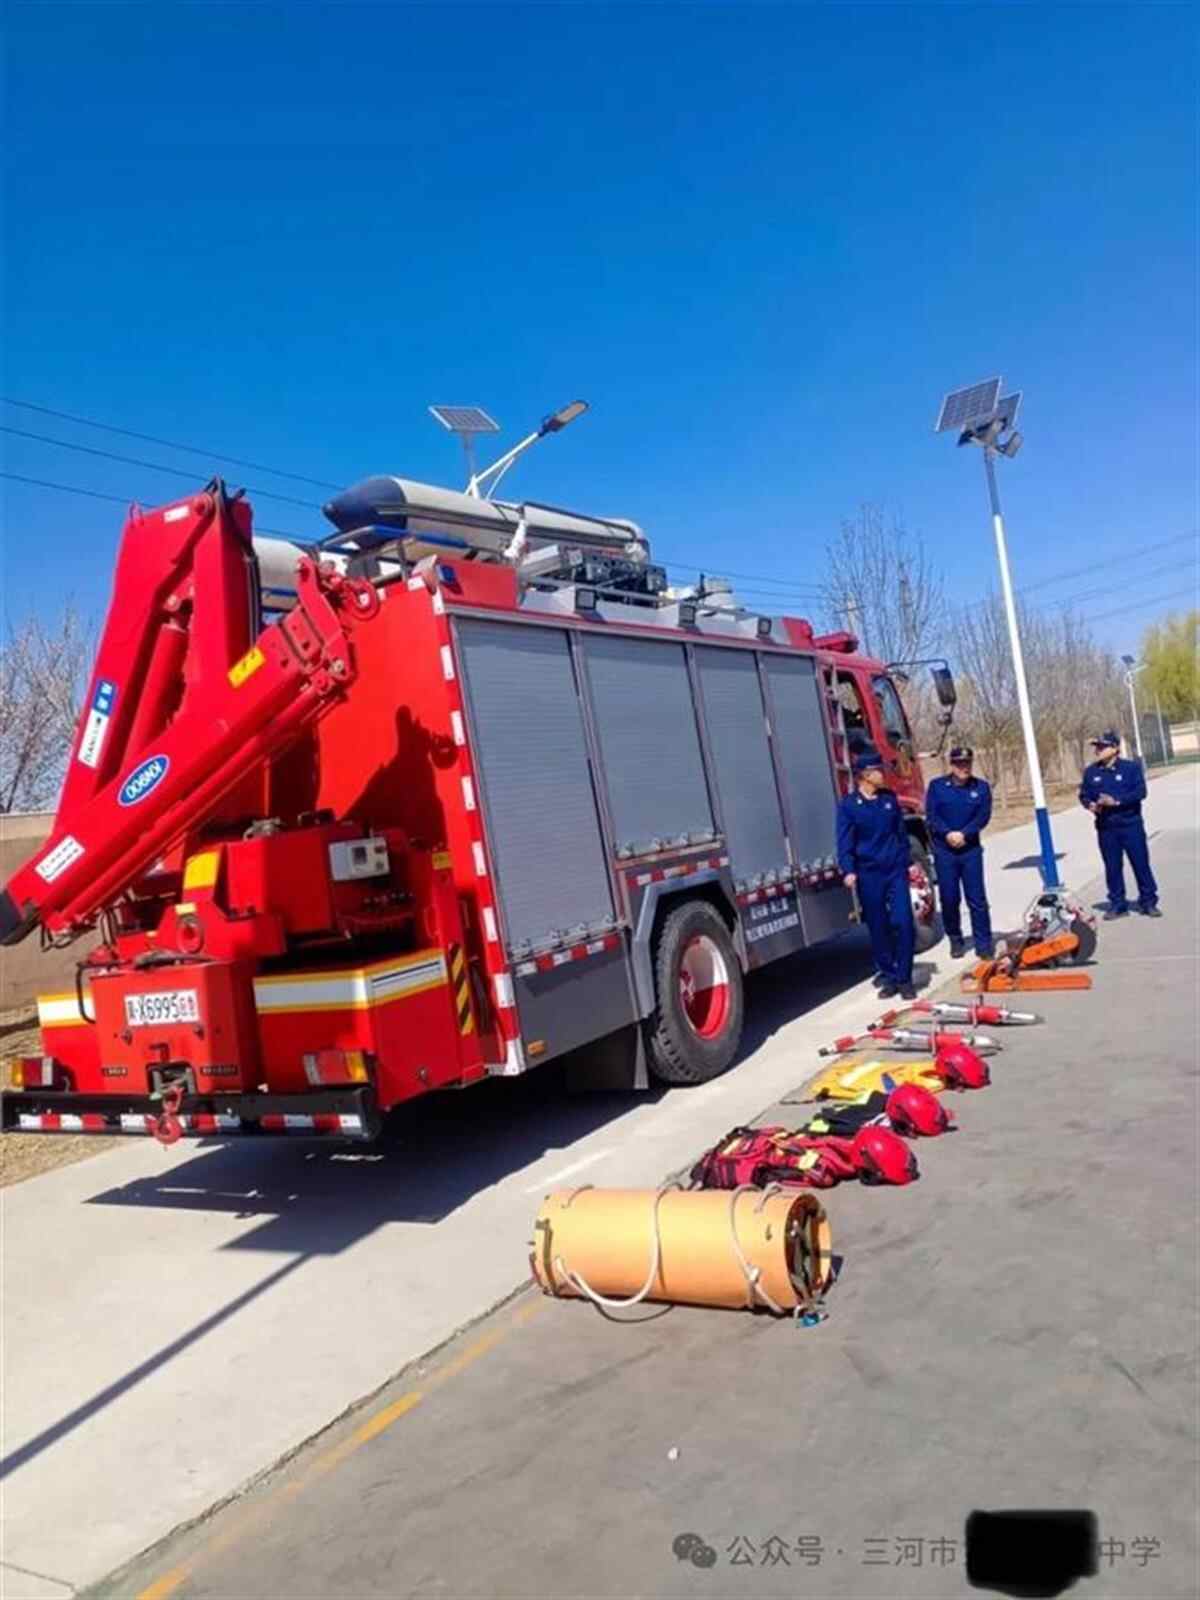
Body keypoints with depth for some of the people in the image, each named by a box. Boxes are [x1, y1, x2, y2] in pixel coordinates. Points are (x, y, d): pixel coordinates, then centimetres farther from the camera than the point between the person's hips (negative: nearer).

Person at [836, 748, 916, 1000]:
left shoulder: (889, 798, 8)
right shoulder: (848, 804, -4)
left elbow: (901, 833, 16)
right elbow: (845, 841, -8)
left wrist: (909, 862, 14)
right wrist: (848, 871, -19)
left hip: (896, 870, 3)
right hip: (869, 874, -3)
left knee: (903, 923, -5)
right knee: (878, 929, 5)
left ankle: (904, 978, 6)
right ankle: (888, 977, 18)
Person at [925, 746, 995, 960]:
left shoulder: (981, 787, 5)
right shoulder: (937, 786, 4)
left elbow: (983, 816, -4)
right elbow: (931, 815, -4)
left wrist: (963, 834, -17)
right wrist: (948, 833, -18)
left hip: (971, 849, 0)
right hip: (944, 850, 0)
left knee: (977, 898, -2)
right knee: (949, 898, 5)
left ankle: (983, 943, 4)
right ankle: (955, 940, 19)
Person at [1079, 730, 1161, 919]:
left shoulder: (1131, 767, -3)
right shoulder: (1090, 772, 6)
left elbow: (1140, 792, -11)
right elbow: (1084, 794, 9)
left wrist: (1116, 801, -21)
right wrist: (1090, 804, -13)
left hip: (1131, 825, -3)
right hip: (1106, 828, 3)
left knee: (1141, 864, 2)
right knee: (1112, 868, 7)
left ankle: (1149, 902, 14)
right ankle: (1117, 905, 16)